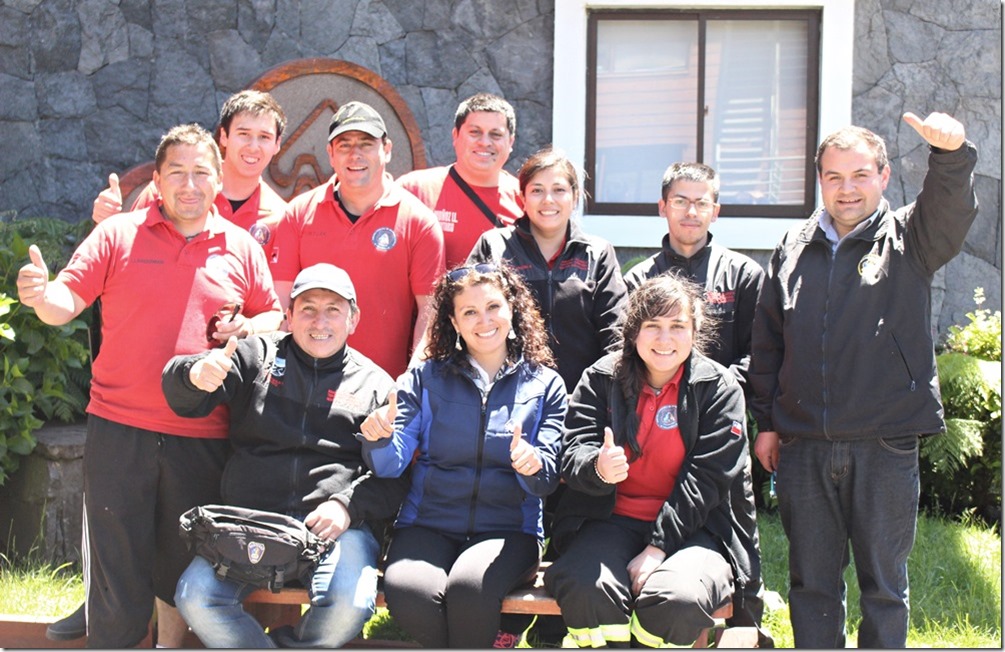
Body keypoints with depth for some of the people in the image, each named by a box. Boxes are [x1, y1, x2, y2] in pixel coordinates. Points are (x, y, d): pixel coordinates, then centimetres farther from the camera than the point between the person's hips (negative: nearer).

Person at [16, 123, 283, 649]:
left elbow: (274, 316, 17)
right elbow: (67, 303, -1)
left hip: (203, 438, 2)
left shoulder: (242, 247, 9)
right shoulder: (118, 235, 4)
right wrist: (41, 297, -23)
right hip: (118, 429, -1)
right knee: (116, 570, 0)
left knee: (185, 574, 9)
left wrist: (249, 329, -6)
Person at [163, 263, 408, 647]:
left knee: (349, 605, -29)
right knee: (195, 598, -22)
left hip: (338, 524, -1)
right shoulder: (257, 356, 15)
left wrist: (348, 504, -13)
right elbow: (185, 399, 4)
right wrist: (196, 376, -21)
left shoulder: (374, 384, 12)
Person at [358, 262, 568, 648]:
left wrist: (533, 464, -23)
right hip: (428, 525, 1)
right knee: (409, 592, -32)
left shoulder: (545, 385, 9)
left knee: (468, 586, -35)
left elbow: (546, 481, 1)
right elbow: (391, 464, 2)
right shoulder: (425, 378, 10)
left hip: (508, 529, -1)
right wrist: (379, 439, -21)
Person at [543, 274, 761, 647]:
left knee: (678, 598, -34)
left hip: (691, 528, -1)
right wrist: (598, 468, -29)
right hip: (612, 521, 1)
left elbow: (706, 479, -5)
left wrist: (657, 547, -15)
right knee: (585, 588, -33)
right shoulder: (601, 378, 6)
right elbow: (573, 453, -2)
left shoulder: (720, 388, 2)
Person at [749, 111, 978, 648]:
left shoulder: (908, 240, 2)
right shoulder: (794, 248, 10)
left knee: (883, 581, 7)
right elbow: (767, 343, 14)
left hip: (885, 445, -2)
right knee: (811, 582, 10)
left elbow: (951, 209, -20)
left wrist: (952, 153, -40)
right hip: (803, 446, 3)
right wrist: (766, 422, 11)